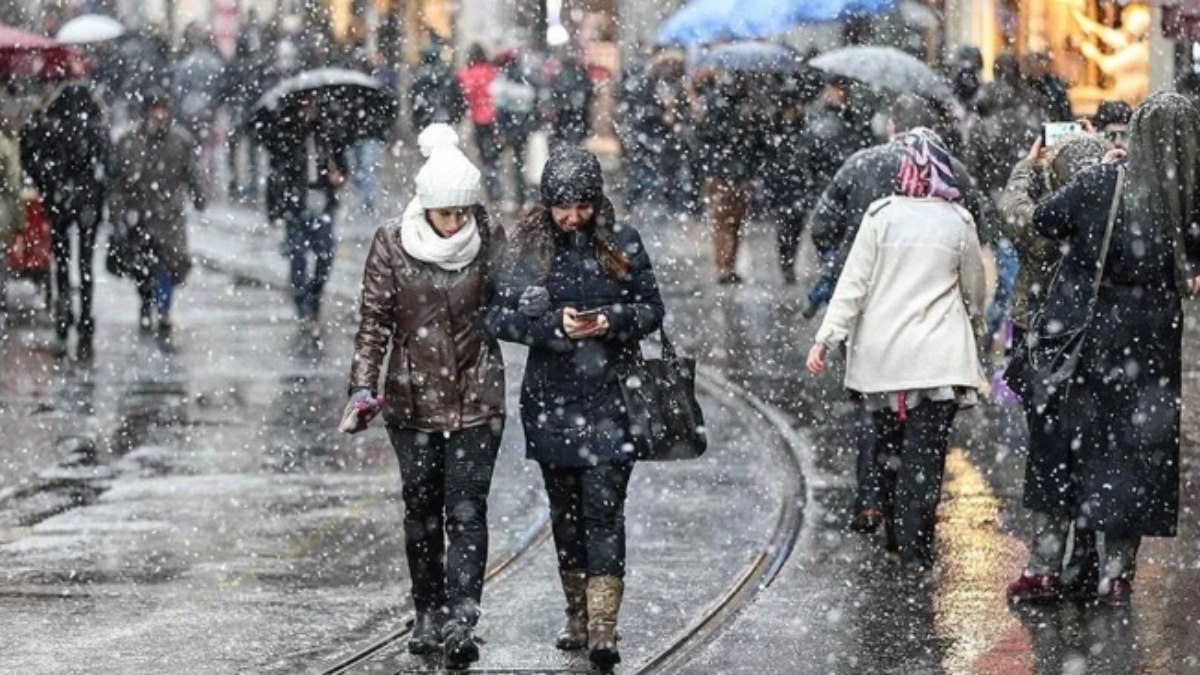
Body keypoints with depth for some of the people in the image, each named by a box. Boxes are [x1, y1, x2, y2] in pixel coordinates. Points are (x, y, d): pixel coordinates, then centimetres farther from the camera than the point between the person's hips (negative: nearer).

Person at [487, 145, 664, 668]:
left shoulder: (621, 243, -1)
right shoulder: (528, 246, -1)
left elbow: (652, 309, 5)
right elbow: (499, 316, -3)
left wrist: (611, 321, -14)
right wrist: (554, 323, -18)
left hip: (609, 396, -2)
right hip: (551, 399, 2)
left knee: (604, 507, -9)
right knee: (565, 509, 11)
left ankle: (603, 627, -12)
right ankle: (578, 617, 24)